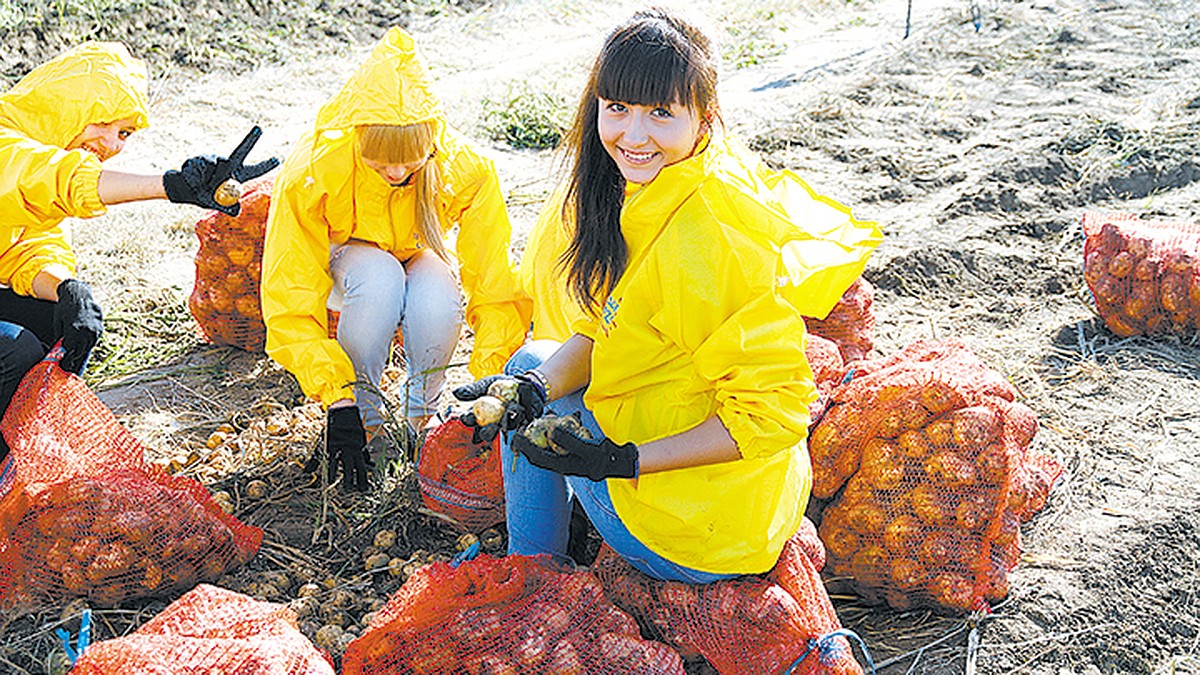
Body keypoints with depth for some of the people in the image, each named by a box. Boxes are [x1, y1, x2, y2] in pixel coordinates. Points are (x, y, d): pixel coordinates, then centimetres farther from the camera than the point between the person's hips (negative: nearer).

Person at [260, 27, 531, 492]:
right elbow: (291, 302, -28)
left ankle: (424, 415, -7)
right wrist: (337, 401, -34)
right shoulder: (312, 173, -33)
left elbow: (496, 286, -25)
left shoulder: (466, 170, -31)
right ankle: (362, 413, -15)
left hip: (419, 258, 1)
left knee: (437, 296, -36)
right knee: (378, 278, -38)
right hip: (345, 260, -1)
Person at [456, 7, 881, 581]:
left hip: (694, 543, -9)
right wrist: (535, 384, -13)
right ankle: (529, 573, 37)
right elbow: (602, 333, 5)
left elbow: (774, 412, -27)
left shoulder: (708, 238, -31)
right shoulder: (644, 196, -2)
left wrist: (624, 461, -26)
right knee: (532, 363, 22)